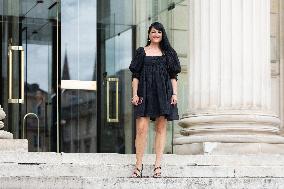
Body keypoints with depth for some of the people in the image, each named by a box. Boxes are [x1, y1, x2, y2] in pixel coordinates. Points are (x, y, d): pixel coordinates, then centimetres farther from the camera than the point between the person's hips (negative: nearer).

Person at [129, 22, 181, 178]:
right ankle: (138, 165, -4)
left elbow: (173, 76, 10)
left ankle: (158, 165, 6)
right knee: (141, 128, -9)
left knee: (161, 128, 2)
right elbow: (135, 75, 6)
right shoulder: (141, 52, 10)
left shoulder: (168, 53, 13)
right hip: (145, 93, -1)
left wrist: (175, 93, 0)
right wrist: (134, 94, -3)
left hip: (163, 93, 1)